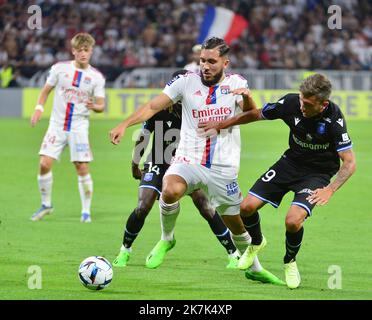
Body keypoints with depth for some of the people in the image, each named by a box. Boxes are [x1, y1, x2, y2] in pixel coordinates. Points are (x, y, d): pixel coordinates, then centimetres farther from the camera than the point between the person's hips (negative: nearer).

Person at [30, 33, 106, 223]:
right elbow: (46, 91, 12)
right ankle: (46, 205, 12)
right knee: (44, 163, -8)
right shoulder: (60, 68, 1)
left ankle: (86, 211, 5)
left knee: (82, 168, -8)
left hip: (79, 127, -1)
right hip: (57, 124, 1)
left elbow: (101, 106, -1)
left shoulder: (96, 77, -2)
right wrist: (39, 108, -3)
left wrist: (94, 106, -24)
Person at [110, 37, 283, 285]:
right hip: (188, 161, -1)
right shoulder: (186, 81, -1)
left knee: (237, 224, 9)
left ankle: (254, 267, 36)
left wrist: (246, 97, -31)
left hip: (223, 169, 1)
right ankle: (167, 239, -6)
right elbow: (153, 106, -2)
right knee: (170, 190, -33)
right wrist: (124, 125, -15)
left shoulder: (236, 83, 2)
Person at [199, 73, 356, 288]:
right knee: (247, 207, -5)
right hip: (291, 162, 4)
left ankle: (290, 262, 8)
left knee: (293, 221, -25)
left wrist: (330, 190, -37)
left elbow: (349, 162, -25)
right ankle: (257, 243, 30)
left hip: (317, 173, -4)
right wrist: (221, 125, 3)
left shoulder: (334, 119, -29)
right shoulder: (291, 103, -18)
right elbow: (257, 115, 1)